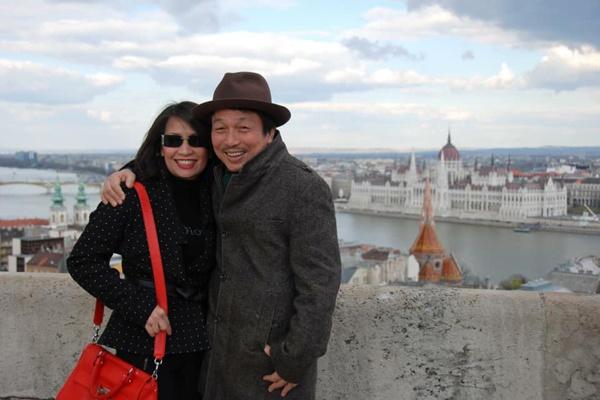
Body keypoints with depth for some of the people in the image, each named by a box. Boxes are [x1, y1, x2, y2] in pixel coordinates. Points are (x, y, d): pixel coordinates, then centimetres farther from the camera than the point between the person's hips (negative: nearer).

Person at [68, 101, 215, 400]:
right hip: (142, 345, -4)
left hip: (200, 344, 4)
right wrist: (139, 306, -14)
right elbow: (83, 261, -7)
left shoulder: (216, 196, 2)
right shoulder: (132, 194, -10)